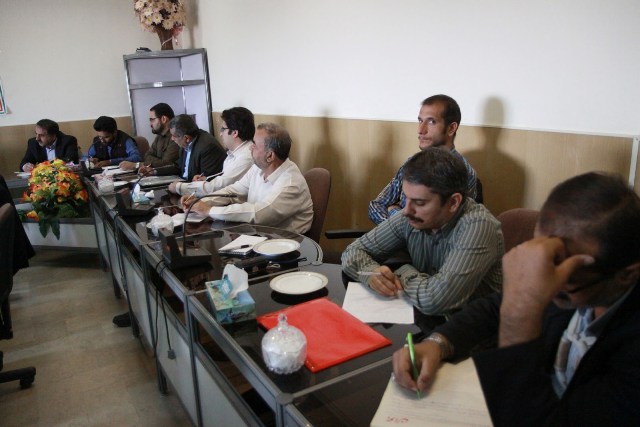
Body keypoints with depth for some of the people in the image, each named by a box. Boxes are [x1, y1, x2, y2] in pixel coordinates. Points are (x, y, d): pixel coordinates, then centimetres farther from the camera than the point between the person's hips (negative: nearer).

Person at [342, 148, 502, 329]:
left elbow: (436, 300, -36)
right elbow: (353, 252, 0)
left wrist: (405, 273, -15)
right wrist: (371, 272, -23)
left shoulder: (478, 226, -26)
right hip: (422, 321, 6)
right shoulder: (410, 218, -8)